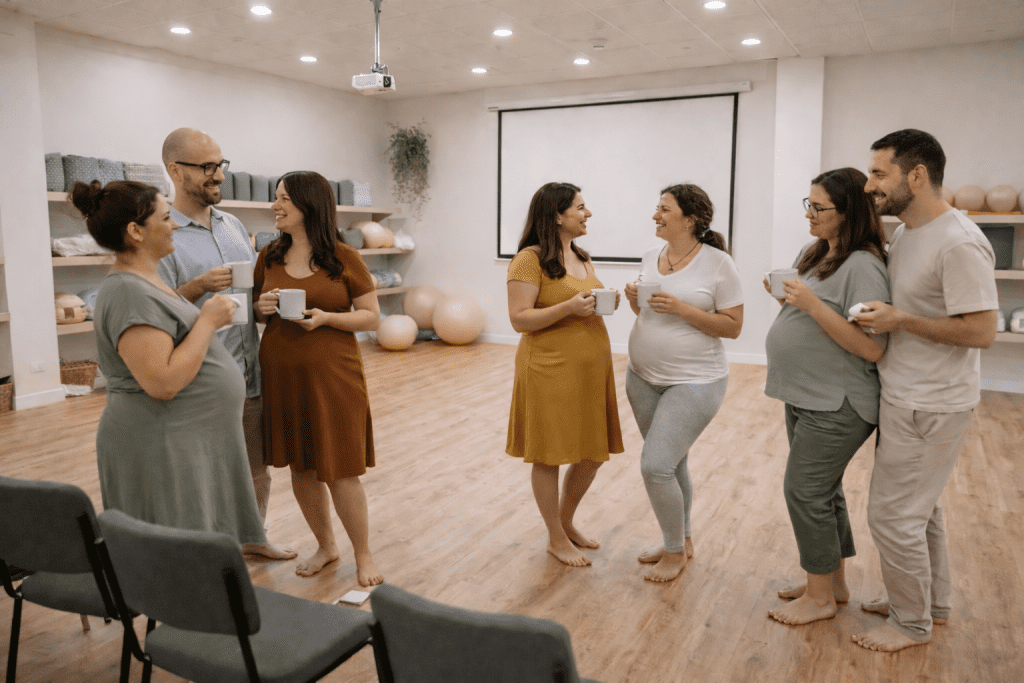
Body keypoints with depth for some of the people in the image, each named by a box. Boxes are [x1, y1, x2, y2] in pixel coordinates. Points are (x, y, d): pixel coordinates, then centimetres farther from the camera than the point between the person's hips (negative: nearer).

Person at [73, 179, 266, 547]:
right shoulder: (128, 292, -21)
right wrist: (208, 321, -20)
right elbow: (163, 382, -28)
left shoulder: (145, 281, 12)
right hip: (164, 451, -10)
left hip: (191, 442, 10)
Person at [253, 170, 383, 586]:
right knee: (300, 467, 12)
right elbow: (255, 311, 17)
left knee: (340, 472, 0)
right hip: (281, 376, 4)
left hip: (332, 376, -4)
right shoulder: (269, 257, 7)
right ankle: (326, 547, 33)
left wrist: (325, 317, -18)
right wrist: (261, 308, -6)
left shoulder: (344, 259, -5)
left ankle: (363, 555, 21)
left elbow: (372, 317, -3)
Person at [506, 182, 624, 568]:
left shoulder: (581, 258, 14)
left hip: (591, 367, 8)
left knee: (592, 454, 14)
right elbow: (519, 319, -15)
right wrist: (568, 307, -25)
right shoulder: (530, 259, -11)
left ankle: (566, 522, 36)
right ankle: (556, 539, 24)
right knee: (549, 457, 6)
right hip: (551, 369, -8)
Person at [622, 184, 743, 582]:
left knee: (655, 465, -12)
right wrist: (635, 301, -6)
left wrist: (682, 309, -22)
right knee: (672, 463, 17)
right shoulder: (651, 258, 6)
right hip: (643, 377, 7)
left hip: (694, 382, -6)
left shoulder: (717, 263, -13)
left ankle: (676, 552, 12)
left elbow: (733, 326, -13)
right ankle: (681, 541, 36)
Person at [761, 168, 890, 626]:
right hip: (806, 397, 9)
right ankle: (833, 582, 33)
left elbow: (871, 348, -25)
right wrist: (785, 295, 2)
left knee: (805, 490, -3)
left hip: (837, 406, -9)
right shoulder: (815, 252, 10)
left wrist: (811, 303, -27)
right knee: (823, 490, 17)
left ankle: (820, 597, 15)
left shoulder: (862, 265, -18)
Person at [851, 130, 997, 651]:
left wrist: (900, 320, -21)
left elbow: (980, 331, -23)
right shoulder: (906, 233, 8)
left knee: (892, 514, 1)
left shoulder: (959, 244, -22)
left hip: (930, 407, -9)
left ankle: (912, 624, 21)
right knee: (917, 506, 21)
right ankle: (931, 604, 40)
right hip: (906, 398, 9)